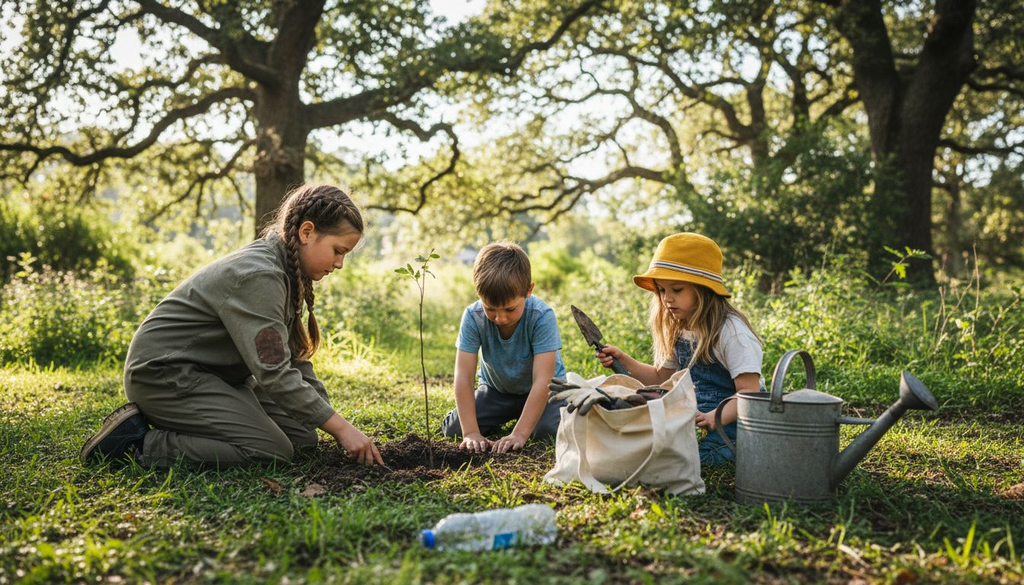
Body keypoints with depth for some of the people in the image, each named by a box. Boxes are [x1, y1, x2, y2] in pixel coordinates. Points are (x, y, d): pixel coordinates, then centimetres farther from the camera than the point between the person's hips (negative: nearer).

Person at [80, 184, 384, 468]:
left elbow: (292, 358, 7)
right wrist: (340, 427, -26)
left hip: (211, 374, 10)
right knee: (272, 451, -20)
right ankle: (137, 444, -11)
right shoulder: (258, 275, -26)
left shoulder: (285, 271, 5)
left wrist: (333, 418, -1)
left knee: (303, 437, 3)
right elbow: (274, 373, -29)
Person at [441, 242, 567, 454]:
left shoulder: (542, 316, -32)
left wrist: (519, 434, -43)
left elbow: (542, 380, -35)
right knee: (453, 428, -11)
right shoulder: (473, 317, -26)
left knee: (549, 430, -29)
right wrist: (471, 432, -37)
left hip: (538, 389, -3)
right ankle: (506, 417, 17)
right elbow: (464, 376, -28)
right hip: (496, 388, 3)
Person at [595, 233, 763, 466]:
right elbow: (660, 377, 21)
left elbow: (749, 392, -20)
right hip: (695, 418, 7)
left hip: (729, 425, -7)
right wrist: (624, 361, 4)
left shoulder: (731, 332, -15)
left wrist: (714, 418, -37)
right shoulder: (679, 332, 9)